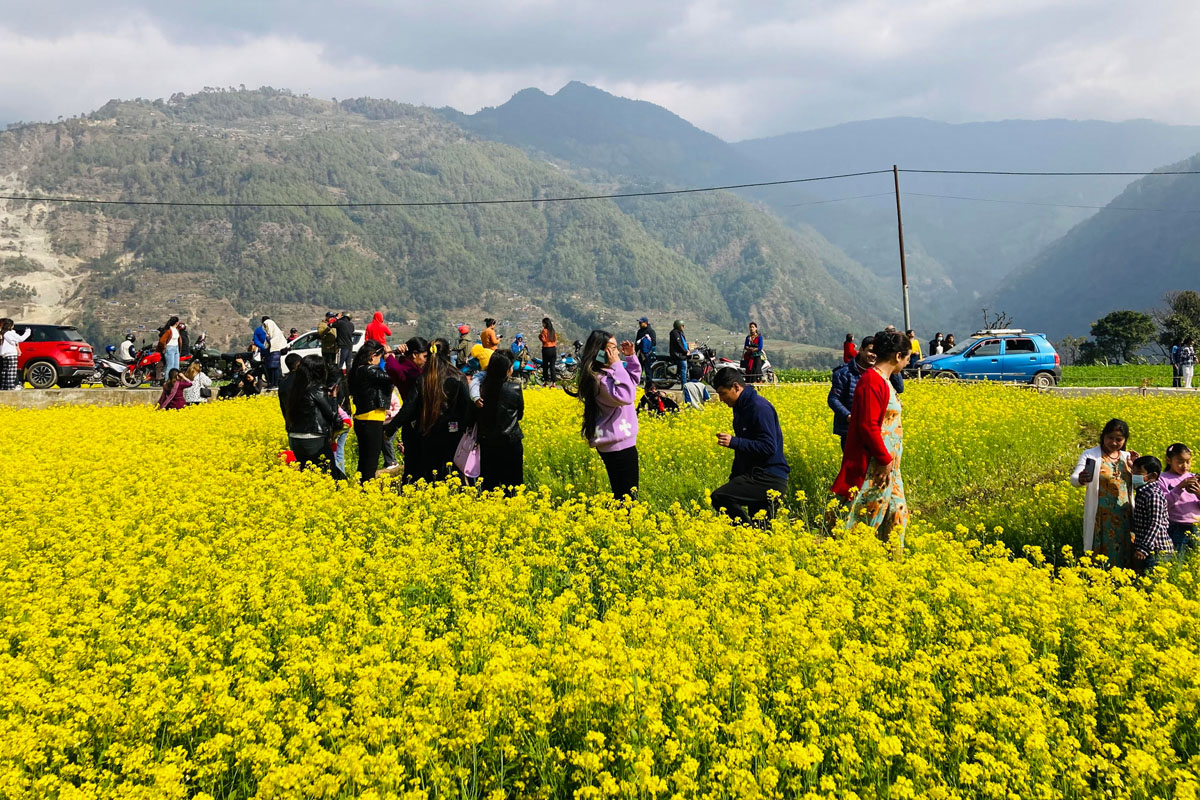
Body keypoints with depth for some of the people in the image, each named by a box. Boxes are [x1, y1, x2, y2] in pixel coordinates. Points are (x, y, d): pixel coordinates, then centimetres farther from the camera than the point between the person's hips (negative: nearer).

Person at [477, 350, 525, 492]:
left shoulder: (482, 388, -6)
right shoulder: (515, 388, -11)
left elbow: (476, 416, 0)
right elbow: (520, 415, 2)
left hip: (487, 443, 3)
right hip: (510, 443, -2)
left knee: (489, 485, 11)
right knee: (512, 485, 6)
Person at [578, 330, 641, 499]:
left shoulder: (607, 372, 11)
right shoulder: (599, 379, -20)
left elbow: (634, 379, 25)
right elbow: (625, 396, -31)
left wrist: (631, 357, 9)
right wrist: (617, 366, -23)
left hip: (619, 442, 10)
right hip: (618, 445, -10)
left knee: (621, 493, 14)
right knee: (628, 495, -8)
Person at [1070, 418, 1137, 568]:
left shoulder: (1127, 457, 10)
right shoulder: (1090, 455, -4)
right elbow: (1073, 479, -16)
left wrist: (1134, 468, -5)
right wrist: (1080, 480, -40)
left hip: (1124, 518, 4)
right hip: (1102, 518, -4)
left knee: (1124, 556, 5)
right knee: (1101, 557, -5)